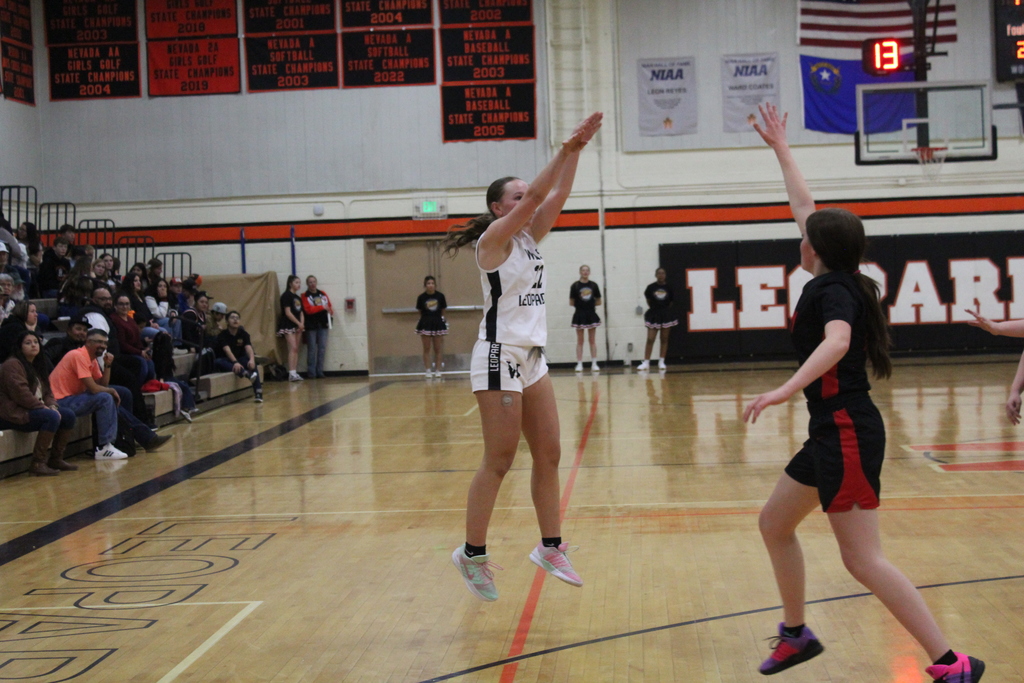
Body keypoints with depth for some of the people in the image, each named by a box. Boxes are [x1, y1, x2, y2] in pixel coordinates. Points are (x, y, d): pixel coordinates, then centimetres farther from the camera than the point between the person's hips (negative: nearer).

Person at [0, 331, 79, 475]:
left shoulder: (38, 365, 17)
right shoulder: (13, 365, -13)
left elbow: (47, 391, 14)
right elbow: (21, 393, -23)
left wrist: (52, 406, -6)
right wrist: (43, 407, -21)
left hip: (34, 409, 10)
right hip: (14, 413, -10)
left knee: (69, 416, 0)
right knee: (52, 417, -30)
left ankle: (56, 459, 6)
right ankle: (37, 463, -26)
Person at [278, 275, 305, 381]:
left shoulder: (298, 298, 17)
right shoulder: (286, 296, -7)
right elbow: (288, 313, -13)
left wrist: (302, 324, -2)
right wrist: (299, 323, -11)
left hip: (298, 326, 8)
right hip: (288, 326, -8)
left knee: (296, 349, 5)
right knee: (293, 348, -16)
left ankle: (295, 373, 5)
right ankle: (292, 373, -20)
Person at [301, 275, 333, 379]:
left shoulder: (323, 294, 14)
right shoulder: (305, 296, 0)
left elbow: (329, 306, 13)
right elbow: (308, 309, -13)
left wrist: (330, 313, -7)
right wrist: (322, 307, -16)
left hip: (323, 324, 4)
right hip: (311, 326, -4)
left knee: (322, 348, 2)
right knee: (312, 349, -4)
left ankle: (320, 371, 8)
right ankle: (311, 373, 0)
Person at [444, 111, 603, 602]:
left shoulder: (530, 237, 12)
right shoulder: (493, 238, -9)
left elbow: (557, 194, 6)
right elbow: (537, 193, -19)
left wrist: (577, 149, -2)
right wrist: (567, 147, -18)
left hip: (532, 358, 8)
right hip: (499, 358, -8)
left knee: (548, 455, 8)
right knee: (499, 461, -4)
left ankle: (550, 547, 18)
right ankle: (472, 553, 8)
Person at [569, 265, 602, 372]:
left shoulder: (593, 285, 3)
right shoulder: (575, 286, -3)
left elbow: (599, 301, 7)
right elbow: (571, 302, -2)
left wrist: (591, 304, -1)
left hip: (591, 315, 2)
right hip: (580, 315, -2)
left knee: (593, 340, 4)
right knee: (580, 341, 3)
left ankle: (594, 364, 7)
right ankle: (579, 364, 6)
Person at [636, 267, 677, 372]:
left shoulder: (668, 287, -2)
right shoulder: (651, 287, -4)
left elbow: (671, 301, 7)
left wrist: (665, 309, 5)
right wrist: (654, 308, 8)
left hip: (666, 315, 1)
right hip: (653, 315, -1)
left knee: (664, 339, 6)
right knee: (650, 339, -4)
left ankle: (661, 362, 13)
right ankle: (646, 362, 0)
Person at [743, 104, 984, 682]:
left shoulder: (832, 290, -13)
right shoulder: (840, 283, 11)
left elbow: (838, 341, -35)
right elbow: (805, 204, 22)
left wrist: (786, 390, -45)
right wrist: (781, 149, 31)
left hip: (848, 433, -10)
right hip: (833, 432, 10)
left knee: (863, 560, -9)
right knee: (775, 524, 17)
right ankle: (797, 634, 29)